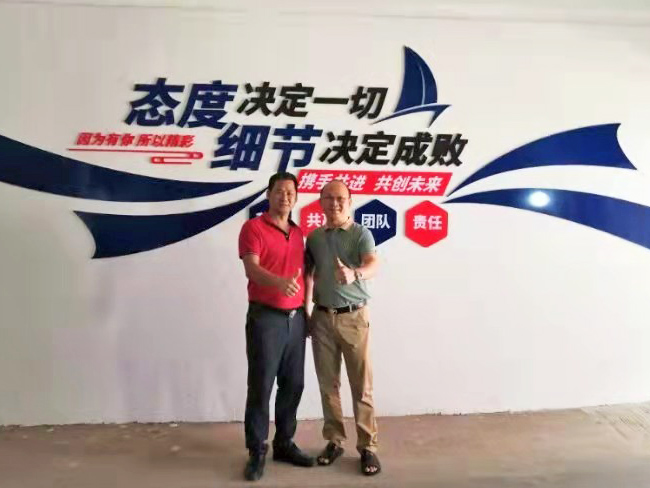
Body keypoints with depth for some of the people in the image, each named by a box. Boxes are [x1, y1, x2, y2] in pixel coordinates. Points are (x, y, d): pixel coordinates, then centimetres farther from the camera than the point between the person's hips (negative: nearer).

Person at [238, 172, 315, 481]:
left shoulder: (298, 232, 14)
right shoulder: (253, 227, -5)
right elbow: (252, 269, -20)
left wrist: (306, 311, 14)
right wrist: (280, 282, -39)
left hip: (296, 318, 6)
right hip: (266, 317, -6)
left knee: (293, 385, 11)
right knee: (261, 386, 0)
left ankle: (284, 444, 25)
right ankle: (256, 451, 13)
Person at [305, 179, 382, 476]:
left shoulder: (361, 234, -6)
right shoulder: (314, 237, 7)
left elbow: (373, 264, -24)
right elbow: (309, 274, 12)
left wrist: (355, 274, -46)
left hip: (354, 316, -3)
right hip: (322, 317, 4)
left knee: (362, 385, 2)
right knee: (328, 384, 10)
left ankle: (367, 446, 13)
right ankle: (334, 441, 24)